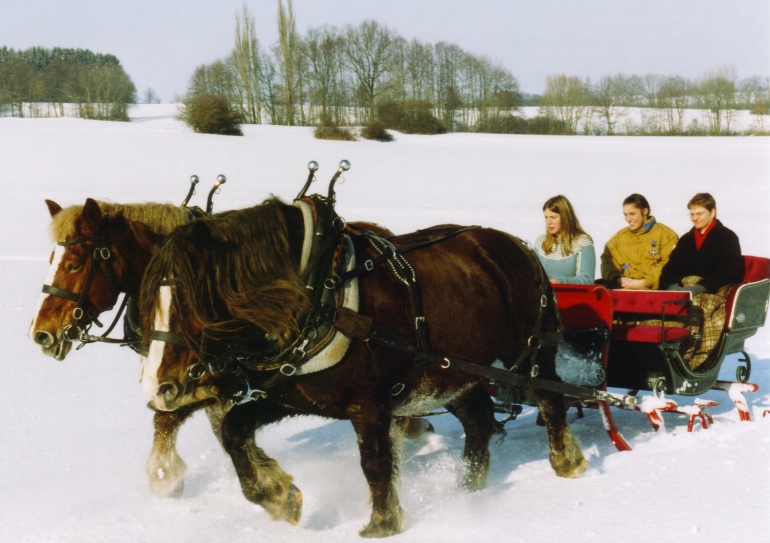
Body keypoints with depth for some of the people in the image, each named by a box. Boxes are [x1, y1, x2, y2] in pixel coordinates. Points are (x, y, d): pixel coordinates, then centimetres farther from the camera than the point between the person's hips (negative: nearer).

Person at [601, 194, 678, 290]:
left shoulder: (665, 234, 7)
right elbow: (608, 262, 11)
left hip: (654, 290, -5)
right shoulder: (618, 237, 21)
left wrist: (644, 282, -13)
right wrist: (619, 279, -10)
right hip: (625, 290, 5)